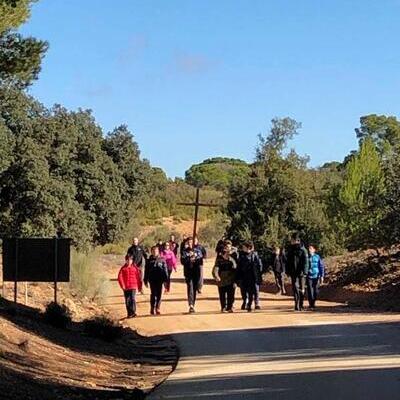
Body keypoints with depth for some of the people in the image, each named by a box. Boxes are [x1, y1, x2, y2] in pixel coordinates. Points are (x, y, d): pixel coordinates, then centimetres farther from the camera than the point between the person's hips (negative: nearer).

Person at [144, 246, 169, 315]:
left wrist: (166, 279, -3)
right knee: (153, 294, -1)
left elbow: (165, 270, 3)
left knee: (159, 294, 3)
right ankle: (152, 309, 8)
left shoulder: (162, 260, 3)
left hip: (160, 280, 0)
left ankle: (158, 309, 12)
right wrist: (145, 281, 5)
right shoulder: (149, 260, 4)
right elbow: (146, 271, 8)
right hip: (152, 280, 0)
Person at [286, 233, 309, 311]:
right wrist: (287, 271, 10)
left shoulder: (302, 250, -4)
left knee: (301, 289, 4)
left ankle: (301, 305, 13)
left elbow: (305, 262, -8)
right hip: (293, 272, 3)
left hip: (301, 272, -3)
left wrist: (304, 272, -17)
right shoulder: (290, 250, 9)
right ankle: (297, 305, -6)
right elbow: (287, 261, 16)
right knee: (295, 288, -5)